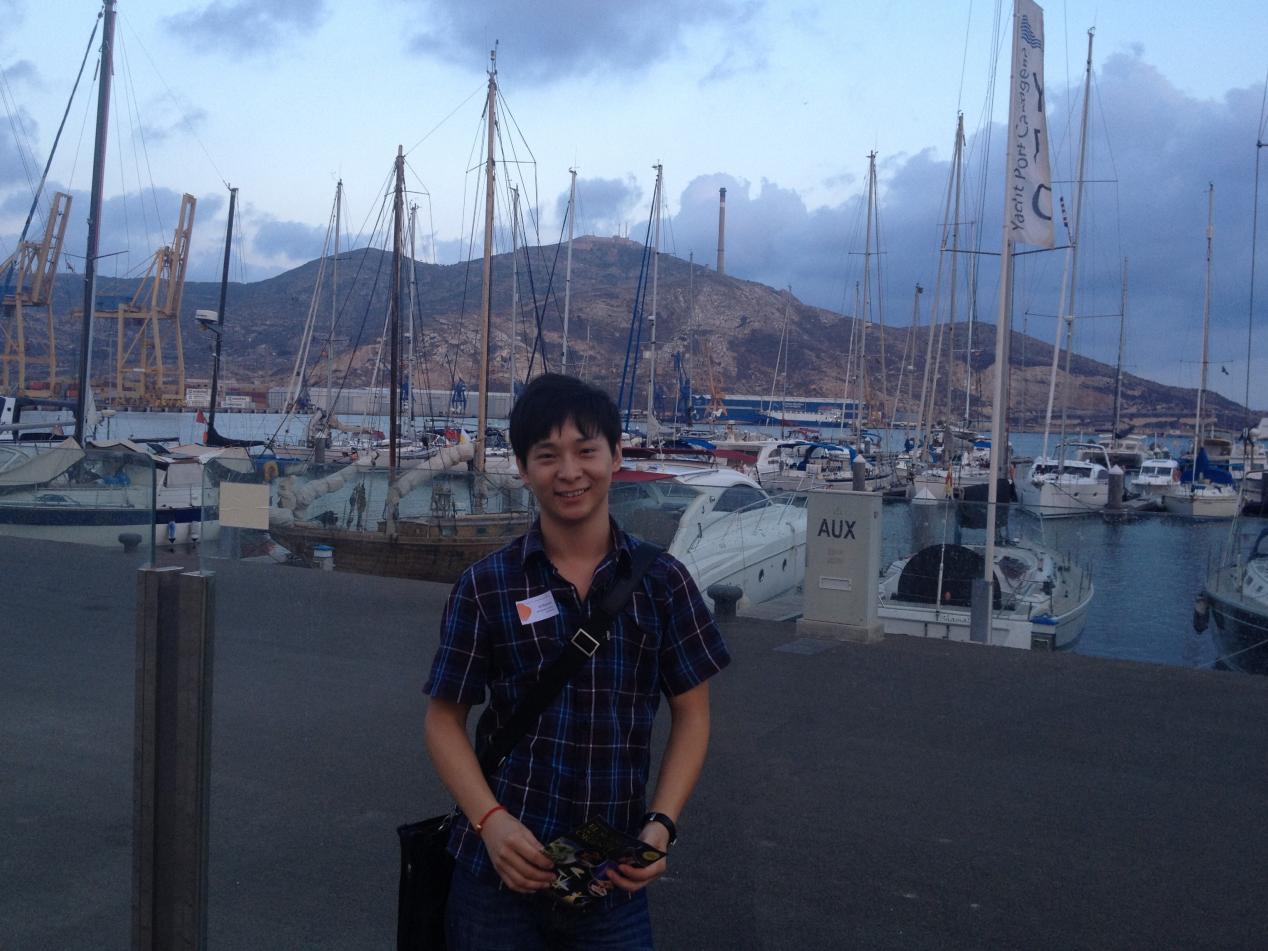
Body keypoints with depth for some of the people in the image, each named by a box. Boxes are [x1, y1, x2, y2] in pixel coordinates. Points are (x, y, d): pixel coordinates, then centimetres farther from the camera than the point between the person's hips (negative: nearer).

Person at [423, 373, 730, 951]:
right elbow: (444, 718, 1)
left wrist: (661, 823, -8)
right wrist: (490, 820, -12)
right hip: (498, 875, 0)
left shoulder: (662, 582, -1)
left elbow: (691, 714, 4)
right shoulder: (485, 586, -3)